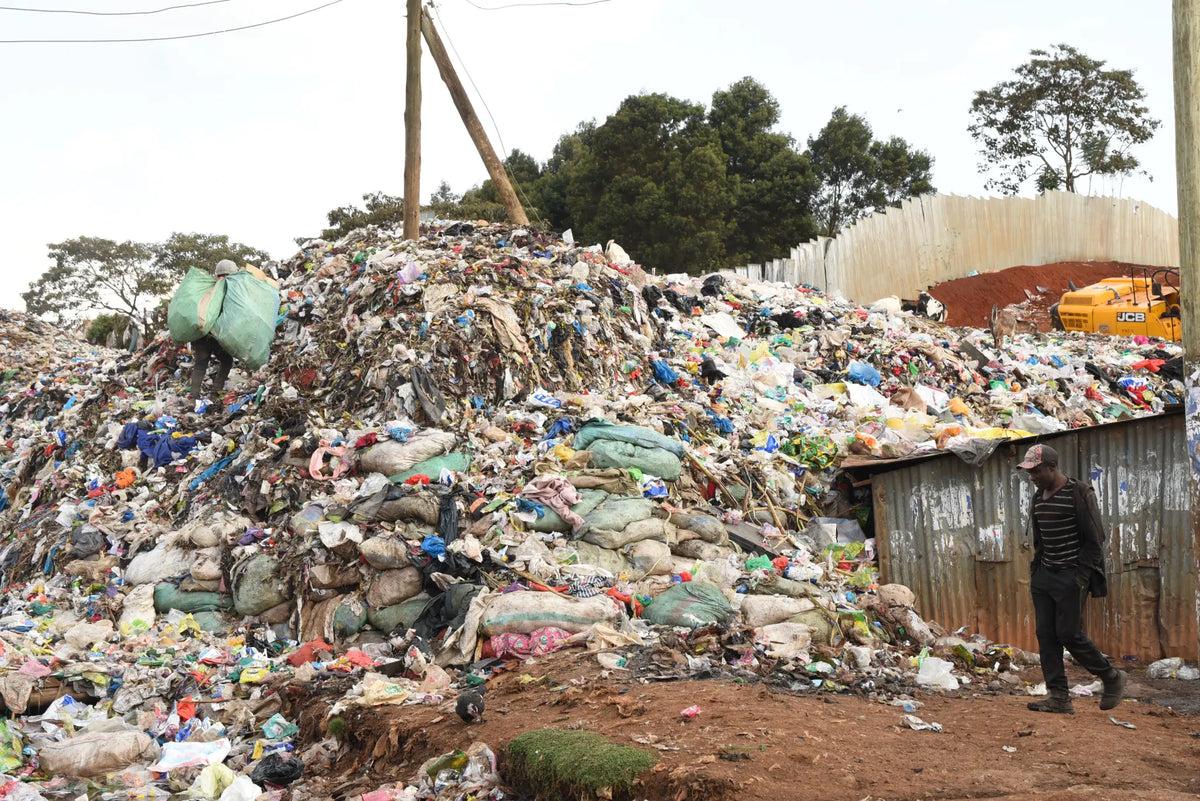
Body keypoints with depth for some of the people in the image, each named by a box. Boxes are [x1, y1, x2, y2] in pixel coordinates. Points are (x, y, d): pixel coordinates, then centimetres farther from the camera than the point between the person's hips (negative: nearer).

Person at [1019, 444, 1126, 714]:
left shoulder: (1080, 494, -10)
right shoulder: (1038, 499, 12)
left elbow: (1095, 540, -11)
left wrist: (1081, 577, -16)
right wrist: (1035, 572, 13)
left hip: (1072, 577, -7)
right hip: (1045, 575, 7)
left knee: (1069, 633, -9)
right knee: (1046, 634, 0)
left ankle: (1112, 678, 12)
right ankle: (1059, 697, 3)